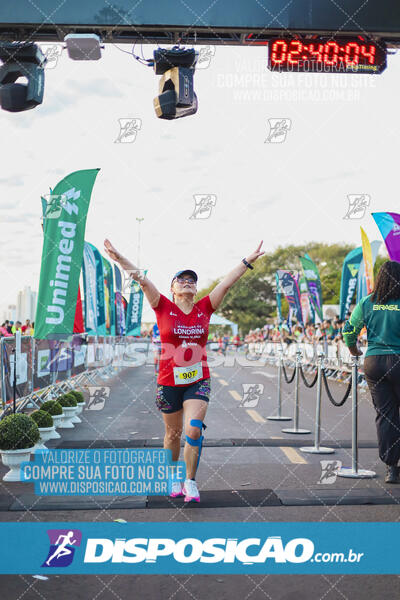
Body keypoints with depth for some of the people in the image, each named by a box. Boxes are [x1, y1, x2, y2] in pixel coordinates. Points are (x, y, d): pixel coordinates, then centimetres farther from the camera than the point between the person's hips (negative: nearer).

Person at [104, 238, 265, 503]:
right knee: (173, 433, 11)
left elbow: (227, 283, 2)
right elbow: (143, 279, -9)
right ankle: (173, 478, 32)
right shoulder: (164, 308, -2)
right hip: (169, 382, -1)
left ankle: (191, 481, 1)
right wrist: (119, 258, -15)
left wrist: (248, 261, 0)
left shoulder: (204, 309, 3)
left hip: (198, 381, 1)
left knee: (194, 429, -15)